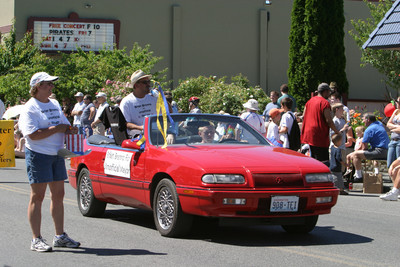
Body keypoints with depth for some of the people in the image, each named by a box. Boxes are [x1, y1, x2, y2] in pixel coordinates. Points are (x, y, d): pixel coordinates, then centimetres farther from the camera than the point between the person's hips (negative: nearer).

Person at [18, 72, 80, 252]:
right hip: (38, 156, -8)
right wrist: (56, 129, -18)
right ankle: (36, 239, 0)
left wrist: (70, 130, -1)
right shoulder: (30, 108, -11)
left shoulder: (55, 104, 14)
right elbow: (33, 135, -22)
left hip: (57, 154, 8)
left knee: (58, 195, 11)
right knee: (37, 197, -4)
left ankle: (60, 236, 20)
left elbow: (64, 125, 22)